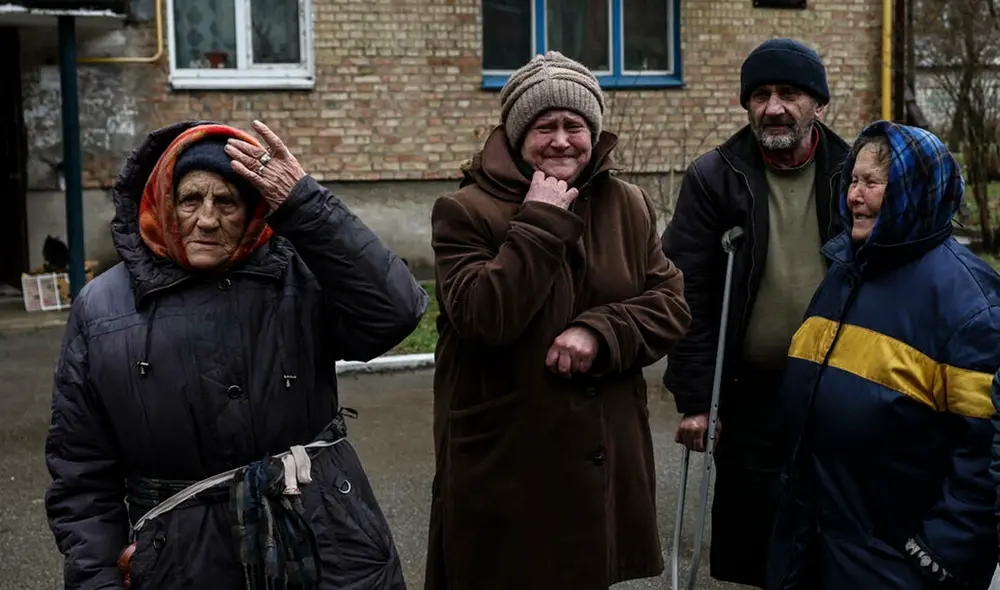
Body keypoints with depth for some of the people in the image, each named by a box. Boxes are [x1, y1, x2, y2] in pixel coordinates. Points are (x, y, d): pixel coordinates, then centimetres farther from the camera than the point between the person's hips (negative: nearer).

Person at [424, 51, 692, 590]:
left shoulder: (629, 206, 7)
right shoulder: (467, 212, -9)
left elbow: (672, 304, 1)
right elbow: (483, 318, -21)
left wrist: (600, 332, -16)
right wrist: (540, 223, -20)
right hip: (503, 466, -4)